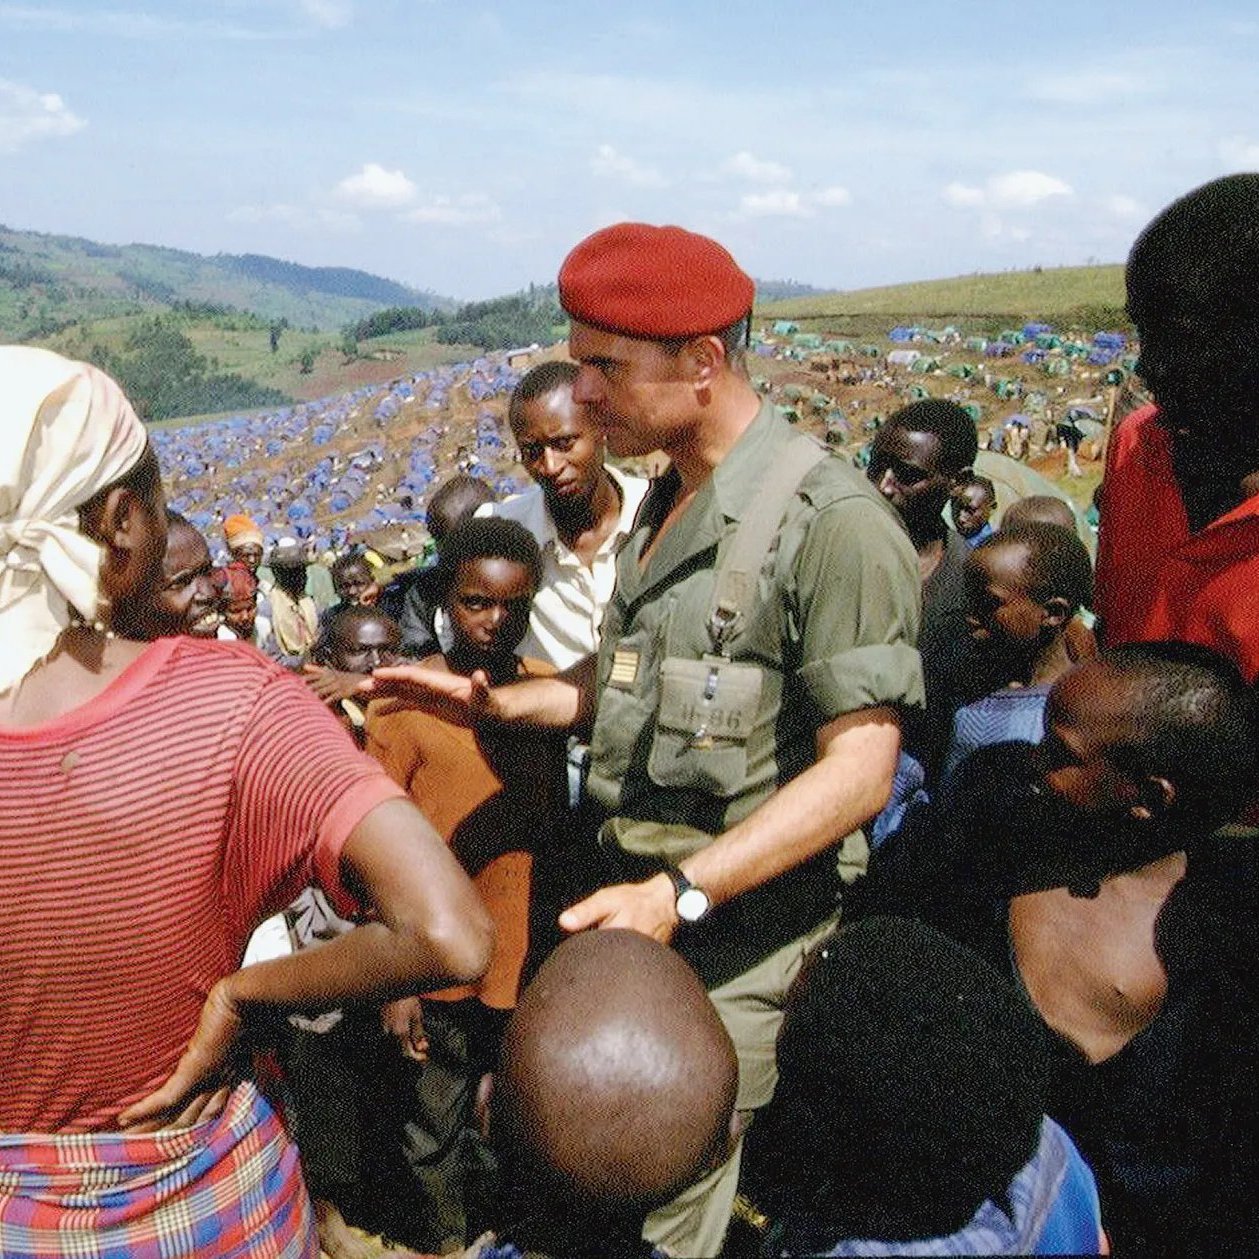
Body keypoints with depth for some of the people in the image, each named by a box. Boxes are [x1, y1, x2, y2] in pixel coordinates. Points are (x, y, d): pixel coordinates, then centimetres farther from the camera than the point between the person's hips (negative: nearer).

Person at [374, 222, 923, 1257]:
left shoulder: (830, 520, -19)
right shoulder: (670, 501, 11)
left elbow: (859, 770, -21)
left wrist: (683, 893, -26)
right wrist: (495, 700, 11)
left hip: (733, 934, -8)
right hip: (636, 900, 8)